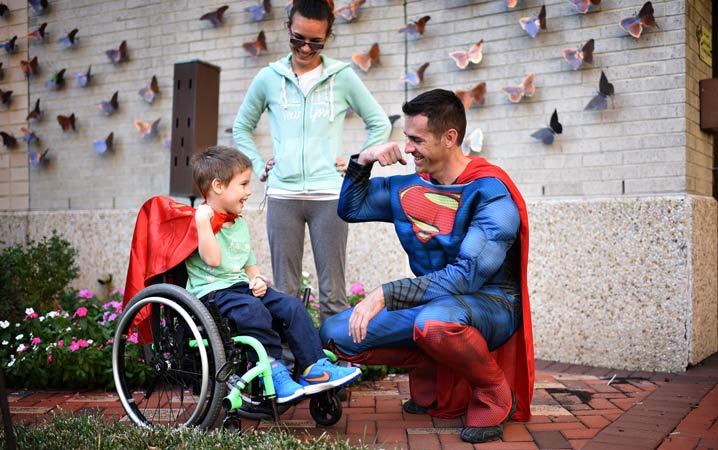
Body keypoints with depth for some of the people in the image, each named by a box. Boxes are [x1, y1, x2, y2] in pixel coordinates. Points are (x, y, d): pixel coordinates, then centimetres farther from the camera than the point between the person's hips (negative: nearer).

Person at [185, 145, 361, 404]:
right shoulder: (200, 220, -6)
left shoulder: (239, 223, 21)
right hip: (212, 291, -8)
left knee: (292, 306, -11)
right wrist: (203, 220, -24)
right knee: (253, 310, -36)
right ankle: (272, 371, -27)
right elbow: (212, 259, -21)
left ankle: (314, 368, -12)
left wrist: (257, 279, 6)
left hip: (242, 286, 8)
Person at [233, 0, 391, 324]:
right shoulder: (269, 78, 7)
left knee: (332, 292, 0)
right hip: (282, 196, 2)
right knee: (285, 291, 4)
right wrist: (259, 168, 9)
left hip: (329, 196, -1)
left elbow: (380, 124, 11)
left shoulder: (342, 77, 4)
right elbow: (242, 127, 20)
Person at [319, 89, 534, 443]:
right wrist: (361, 162, -1)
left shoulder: (491, 193, -17)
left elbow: (467, 275, -26)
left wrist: (386, 295, -28)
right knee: (336, 334, -9)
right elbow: (351, 209, 18)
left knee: (435, 321, -41)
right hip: (429, 302, 7)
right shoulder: (408, 189, 4)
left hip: (490, 304, -6)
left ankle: (496, 398, -11)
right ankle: (439, 372, 2)